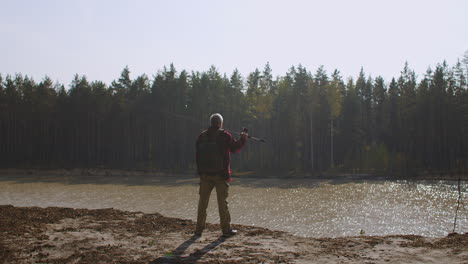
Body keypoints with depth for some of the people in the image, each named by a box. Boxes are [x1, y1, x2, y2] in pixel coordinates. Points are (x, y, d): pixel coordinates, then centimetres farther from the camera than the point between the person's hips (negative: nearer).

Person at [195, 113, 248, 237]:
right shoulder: (224, 135, -8)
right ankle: (226, 229, 5)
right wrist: (243, 139, 17)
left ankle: (199, 229, 12)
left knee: (203, 201, 9)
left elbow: (198, 154, 8)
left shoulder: (202, 136, 4)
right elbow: (235, 148, 1)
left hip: (205, 174, 4)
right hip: (220, 174, -3)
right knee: (222, 201, 1)